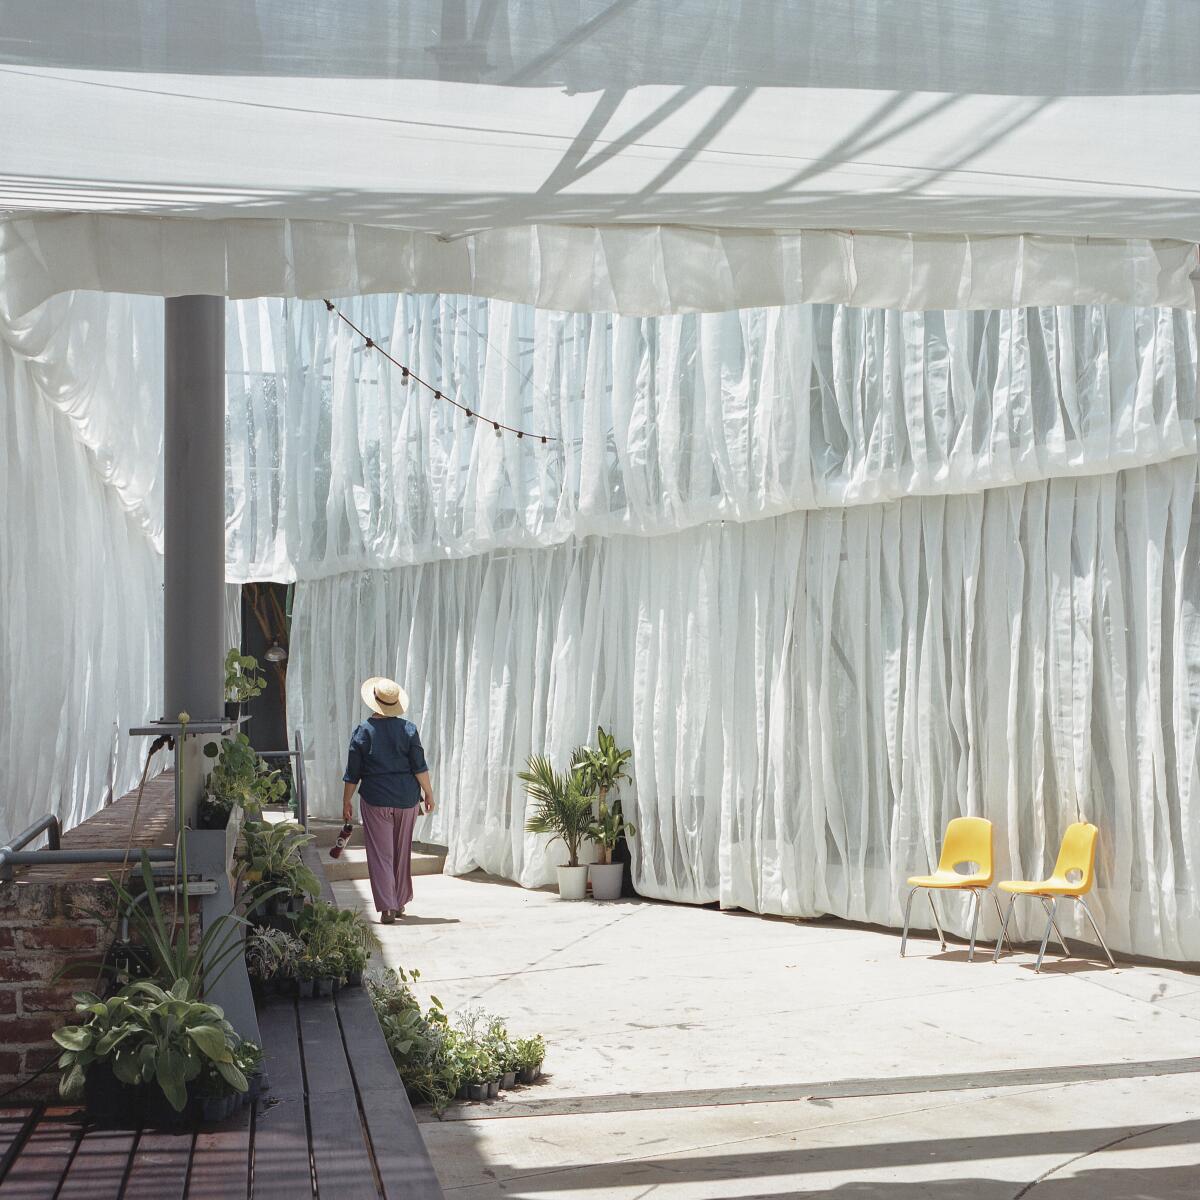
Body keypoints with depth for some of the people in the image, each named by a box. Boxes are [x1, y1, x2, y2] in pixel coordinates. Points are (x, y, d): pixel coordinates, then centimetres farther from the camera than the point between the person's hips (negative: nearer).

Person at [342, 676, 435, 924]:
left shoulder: (363, 732, -5)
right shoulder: (408, 729, -2)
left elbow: (352, 774, -2)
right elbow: (420, 767, -3)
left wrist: (347, 801, 8)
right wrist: (428, 793, 7)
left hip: (375, 800, -2)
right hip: (406, 799, 2)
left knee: (380, 854, 1)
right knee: (402, 853, 15)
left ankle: (387, 908, -5)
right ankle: (400, 903, 25)